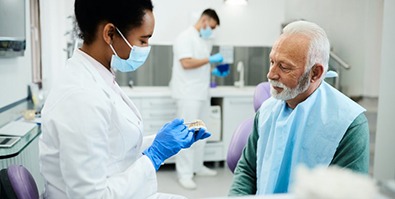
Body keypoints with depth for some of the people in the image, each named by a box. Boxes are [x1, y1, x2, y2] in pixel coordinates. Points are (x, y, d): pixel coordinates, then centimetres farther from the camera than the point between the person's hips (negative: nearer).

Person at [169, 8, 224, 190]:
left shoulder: (204, 40, 16)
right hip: (188, 94, -8)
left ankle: (197, 166, 25)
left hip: (202, 93, 9)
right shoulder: (185, 37, -9)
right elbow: (186, 63, -20)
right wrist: (209, 60, -14)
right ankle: (184, 174, 0)